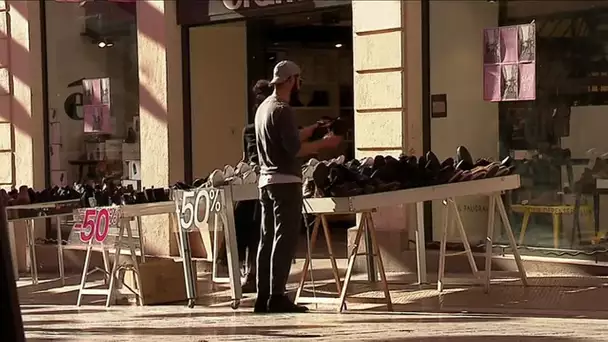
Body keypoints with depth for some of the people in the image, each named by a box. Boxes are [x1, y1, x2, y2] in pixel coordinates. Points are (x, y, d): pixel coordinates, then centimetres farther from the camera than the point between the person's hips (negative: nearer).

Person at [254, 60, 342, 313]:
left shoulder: (263, 108, 16)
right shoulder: (282, 109, -13)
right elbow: (294, 149, -18)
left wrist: (313, 129, 26)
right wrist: (325, 143, -7)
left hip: (266, 181, 9)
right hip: (285, 182, -9)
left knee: (267, 239, 10)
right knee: (285, 240, -6)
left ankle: (263, 297, 11)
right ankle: (277, 297, -8)